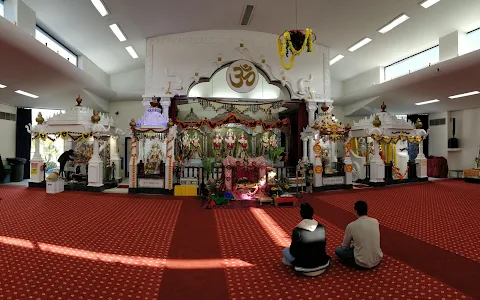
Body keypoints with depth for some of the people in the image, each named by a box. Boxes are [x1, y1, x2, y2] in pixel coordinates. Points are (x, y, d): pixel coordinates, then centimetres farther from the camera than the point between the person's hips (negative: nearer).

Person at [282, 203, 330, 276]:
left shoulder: (297, 230, -21)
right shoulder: (321, 227, -8)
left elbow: (293, 252, -11)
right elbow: (324, 245, 8)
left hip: (306, 270, -4)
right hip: (323, 266, 4)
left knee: (285, 251, 17)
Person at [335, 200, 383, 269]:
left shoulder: (351, 226, -14)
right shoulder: (375, 221, -2)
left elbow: (345, 246, 1)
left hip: (362, 264, -6)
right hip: (377, 260, 6)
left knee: (338, 250, 14)